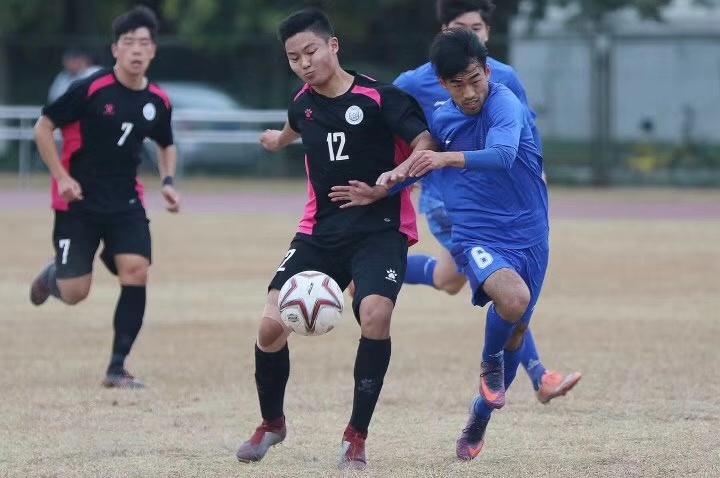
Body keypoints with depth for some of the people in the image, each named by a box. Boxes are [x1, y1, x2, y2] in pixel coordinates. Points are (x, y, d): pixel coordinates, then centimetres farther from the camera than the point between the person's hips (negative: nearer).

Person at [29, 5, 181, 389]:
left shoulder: (157, 102, 0)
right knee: (74, 293, -2)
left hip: (125, 202, 4)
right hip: (78, 203, -4)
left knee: (136, 271, -17)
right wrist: (61, 176, -15)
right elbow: (43, 128, -8)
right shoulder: (90, 90, -15)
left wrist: (168, 181, 3)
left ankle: (117, 368, -7)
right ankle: (51, 276, 38)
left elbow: (166, 145, 20)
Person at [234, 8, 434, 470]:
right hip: (320, 232, 5)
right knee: (272, 325, -7)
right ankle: (272, 423, 20)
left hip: (381, 229, -5)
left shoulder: (380, 98, -13)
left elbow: (426, 146, -19)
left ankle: (357, 436, -14)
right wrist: (281, 138, 53)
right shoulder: (302, 104, 5)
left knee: (375, 317, -29)